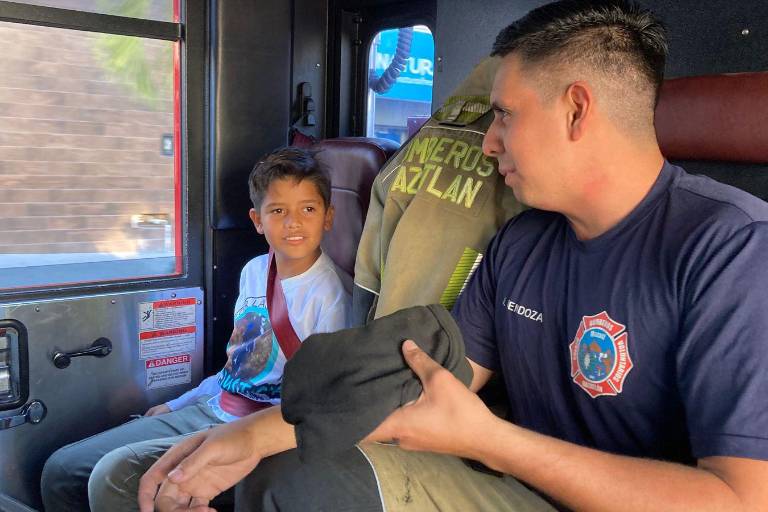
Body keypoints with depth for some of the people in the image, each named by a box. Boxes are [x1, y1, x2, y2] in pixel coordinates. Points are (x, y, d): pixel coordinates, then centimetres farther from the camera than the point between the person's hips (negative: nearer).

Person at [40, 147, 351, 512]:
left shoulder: (326, 293, -15)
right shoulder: (254, 271, 7)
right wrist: (175, 406, 24)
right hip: (207, 410, 8)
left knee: (114, 476, -25)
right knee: (62, 471, 6)